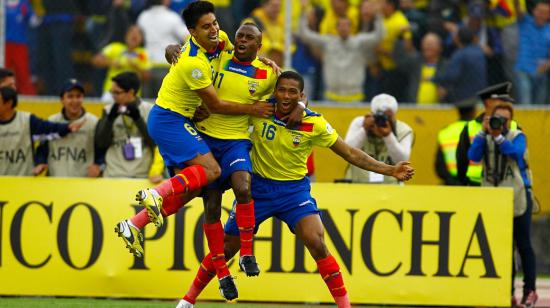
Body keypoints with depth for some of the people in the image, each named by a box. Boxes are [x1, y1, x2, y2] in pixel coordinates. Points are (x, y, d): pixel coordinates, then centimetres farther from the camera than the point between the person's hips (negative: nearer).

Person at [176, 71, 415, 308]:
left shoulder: (314, 124, -13)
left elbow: (350, 153, -6)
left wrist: (390, 170, -11)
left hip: (294, 189, -1)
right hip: (258, 186, 1)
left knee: (317, 244, -21)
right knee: (226, 247, 5)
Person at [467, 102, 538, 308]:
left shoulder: (517, 137, -2)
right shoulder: (485, 138, 5)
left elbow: (516, 152, -22)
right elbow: (473, 156, -11)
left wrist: (498, 136, -27)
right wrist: (483, 132, -17)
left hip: (518, 198, -3)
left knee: (523, 246, 0)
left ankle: (530, 290, 6)